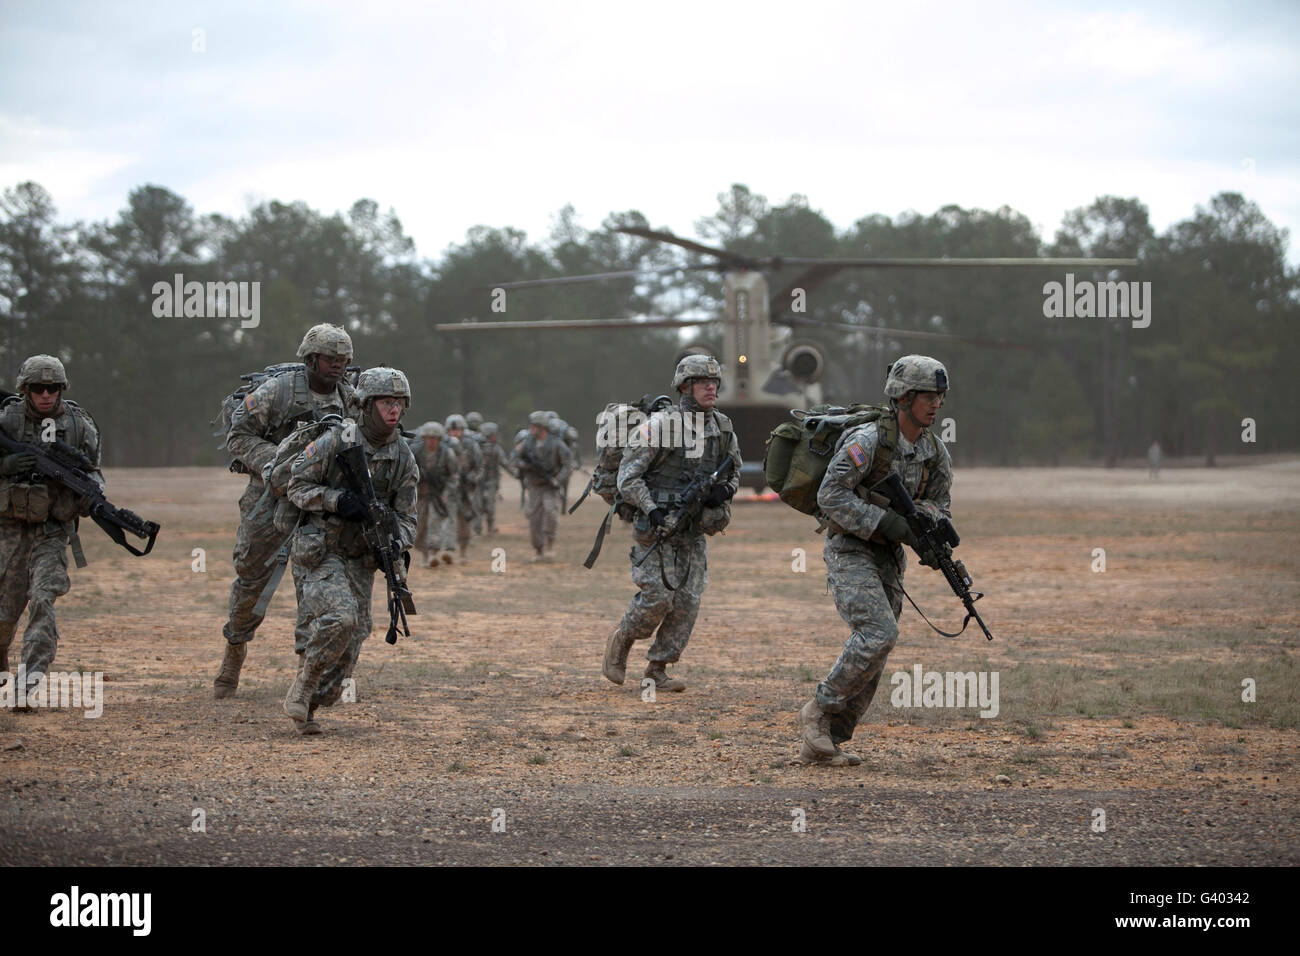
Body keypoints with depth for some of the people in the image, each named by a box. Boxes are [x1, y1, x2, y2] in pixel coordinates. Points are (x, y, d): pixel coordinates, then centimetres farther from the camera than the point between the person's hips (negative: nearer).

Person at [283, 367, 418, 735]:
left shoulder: (404, 459, 1)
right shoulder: (334, 441, -12)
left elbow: (405, 516, 5)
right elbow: (297, 486, -7)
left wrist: (394, 542, -17)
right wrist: (336, 500, -23)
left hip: (361, 558, 5)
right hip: (320, 551, -5)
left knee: (350, 646, 2)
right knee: (339, 618, -26)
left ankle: (308, 709, 17)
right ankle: (302, 687, -8)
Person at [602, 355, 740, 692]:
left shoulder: (723, 428, 5)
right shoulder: (660, 425, -13)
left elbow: (734, 471, 20)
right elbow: (628, 476, -12)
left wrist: (724, 490, -2)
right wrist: (652, 511, -23)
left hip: (693, 531, 6)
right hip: (656, 526, -6)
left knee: (687, 601, 1)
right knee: (658, 597, -11)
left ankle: (657, 669, 11)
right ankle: (621, 641, 16)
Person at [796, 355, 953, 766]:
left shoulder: (935, 452, 3)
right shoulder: (868, 440, -18)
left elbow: (939, 505, 10)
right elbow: (830, 497, -20)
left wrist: (922, 517, -14)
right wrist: (885, 522, -26)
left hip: (889, 559, 7)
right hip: (850, 551, -7)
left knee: (871, 658, 4)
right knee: (879, 634, -23)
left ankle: (819, 745, 10)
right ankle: (820, 709, -7)